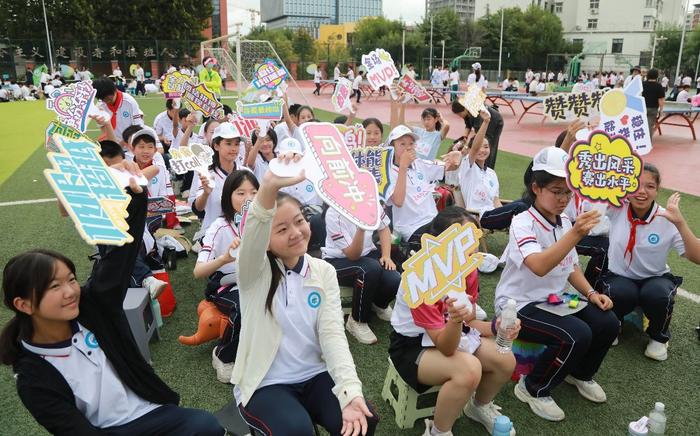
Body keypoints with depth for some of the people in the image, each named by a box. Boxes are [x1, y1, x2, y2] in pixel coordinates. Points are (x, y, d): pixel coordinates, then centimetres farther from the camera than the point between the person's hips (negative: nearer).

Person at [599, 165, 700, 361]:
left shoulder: (666, 220, -13)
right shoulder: (617, 209, -11)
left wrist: (680, 223, -32)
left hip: (655, 279, 0)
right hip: (620, 277, 0)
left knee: (657, 295, -34)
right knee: (620, 294, -34)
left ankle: (659, 337, 1)